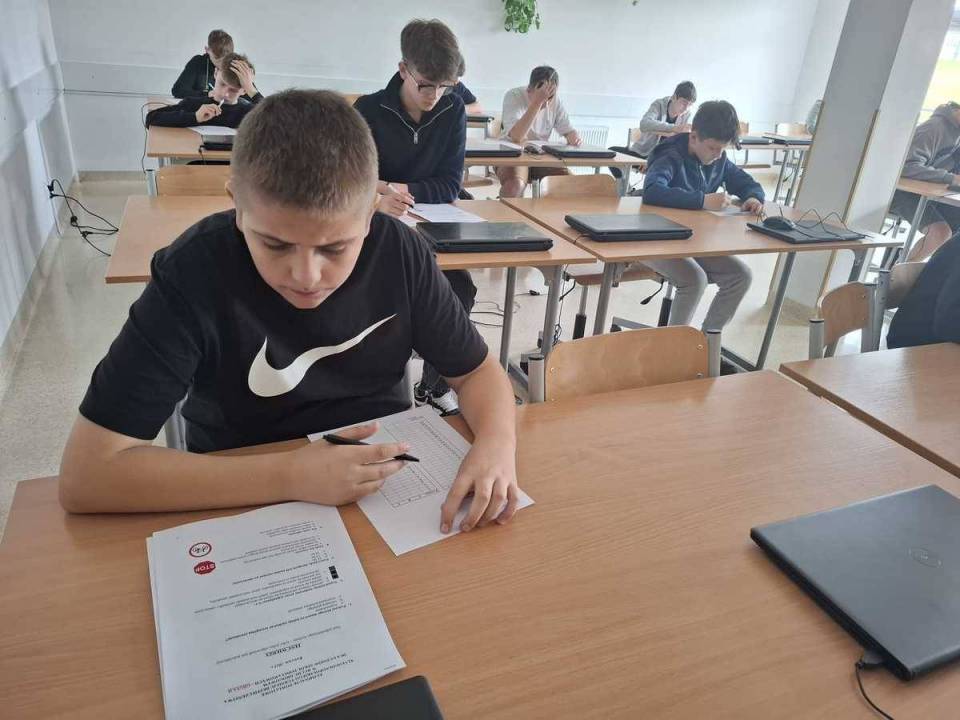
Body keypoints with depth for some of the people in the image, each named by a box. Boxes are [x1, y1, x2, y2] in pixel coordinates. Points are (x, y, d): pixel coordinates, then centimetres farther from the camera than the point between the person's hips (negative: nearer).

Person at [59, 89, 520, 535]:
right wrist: (288, 476, -29)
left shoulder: (400, 252, -13)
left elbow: (476, 370, -2)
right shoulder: (194, 273, -21)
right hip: (245, 504, -2)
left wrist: (496, 443, -22)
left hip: (393, 481, 2)